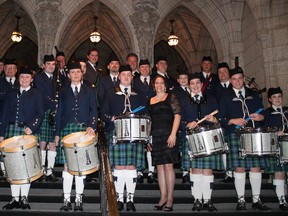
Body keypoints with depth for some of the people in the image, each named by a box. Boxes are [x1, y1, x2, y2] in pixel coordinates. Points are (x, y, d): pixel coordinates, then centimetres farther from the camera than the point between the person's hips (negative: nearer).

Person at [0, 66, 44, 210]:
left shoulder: (36, 95, 7)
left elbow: (40, 114, 0)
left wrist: (31, 127, -15)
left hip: (28, 132, -3)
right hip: (12, 131, 3)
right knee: (13, 165, 3)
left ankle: (24, 198, 5)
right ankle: (15, 198, 9)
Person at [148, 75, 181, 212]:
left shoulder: (171, 97, 5)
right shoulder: (150, 101, 17)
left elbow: (177, 115, -4)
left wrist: (173, 134, -14)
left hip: (168, 135, -4)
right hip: (155, 137, 4)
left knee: (168, 165, -7)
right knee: (159, 166, 5)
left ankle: (170, 198, 1)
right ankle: (163, 197, 12)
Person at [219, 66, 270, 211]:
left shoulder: (253, 95, 16)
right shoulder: (226, 98, 9)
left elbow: (262, 114, 17)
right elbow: (222, 119, 4)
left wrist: (260, 117, -6)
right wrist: (233, 121, -14)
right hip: (236, 135, -2)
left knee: (256, 167, 2)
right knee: (239, 168, -5)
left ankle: (256, 200, 12)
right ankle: (241, 200, 5)